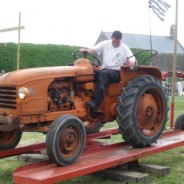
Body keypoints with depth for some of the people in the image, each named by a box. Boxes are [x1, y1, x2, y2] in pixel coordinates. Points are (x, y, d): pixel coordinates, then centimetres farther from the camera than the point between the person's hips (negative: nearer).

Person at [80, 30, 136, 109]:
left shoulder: (124, 48, 1)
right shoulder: (105, 44, 6)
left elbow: (133, 61, -6)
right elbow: (94, 49, -8)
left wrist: (129, 63, -29)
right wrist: (85, 50, -29)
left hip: (116, 72, -3)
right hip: (104, 70, 3)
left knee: (103, 74, -36)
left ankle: (96, 101, -44)